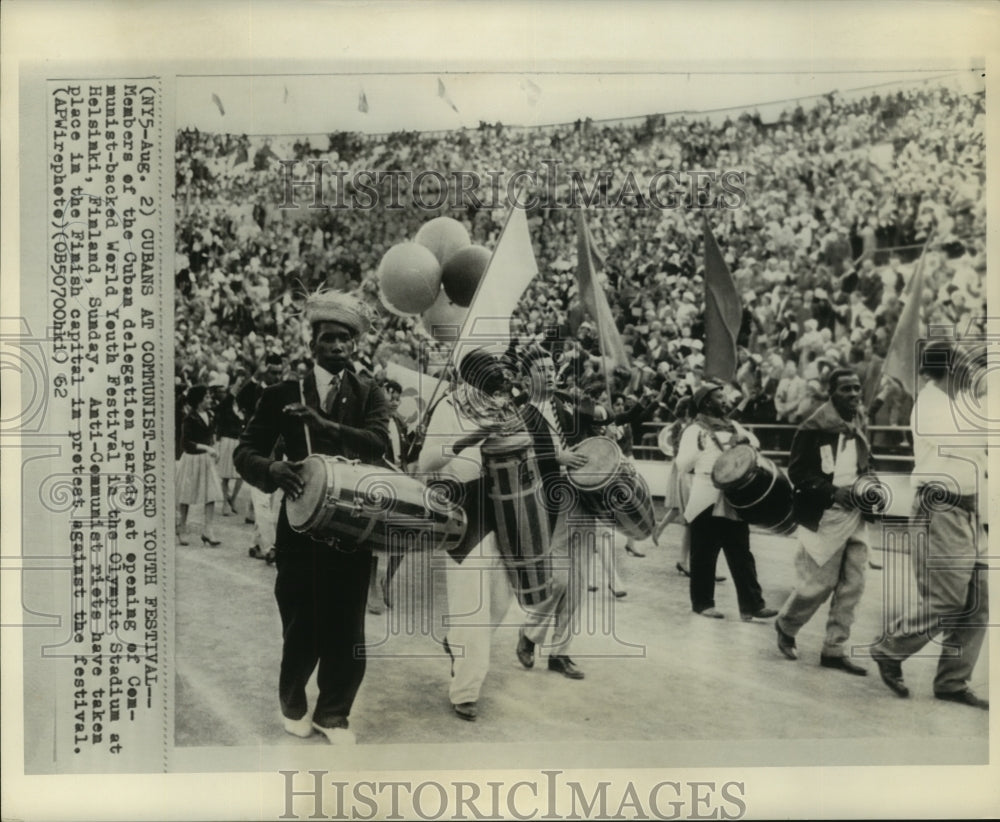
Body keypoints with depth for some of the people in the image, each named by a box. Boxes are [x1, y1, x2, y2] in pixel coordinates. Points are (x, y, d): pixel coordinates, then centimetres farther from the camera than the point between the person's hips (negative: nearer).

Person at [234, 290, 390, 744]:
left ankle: (332, 713, 32)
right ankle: (292, 703, 37)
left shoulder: (368, 394, 4)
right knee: (301, 630, 7)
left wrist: (323, 423, -27)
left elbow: (378, 442, -13)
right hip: (301, 530, -1)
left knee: (347, 632, 8)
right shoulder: (282, 395, 1)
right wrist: (274, 469, -27)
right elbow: (245, 453, -4)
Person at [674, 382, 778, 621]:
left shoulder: (732, 426, 13)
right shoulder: (695, 430, -4)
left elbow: (754, 444, 17)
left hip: (734, 500, 5)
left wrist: (745, 440, -3)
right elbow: (682, 466, -9)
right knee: (705, 556, 5)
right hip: (707, 502, -5)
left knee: (741, 555, 5)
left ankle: (752, 604, 7)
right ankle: (702, 603, 17)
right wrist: (699, 449, -23)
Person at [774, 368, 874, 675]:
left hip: (856, 515, 7)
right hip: (825, 515, -7)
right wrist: (833, 491, -20)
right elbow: (797, 472, -13)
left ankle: (835, 650, 18)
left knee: (852, 585, 6)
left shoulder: (860, 423, 9)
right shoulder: (814, 428, -14)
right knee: (819, 584, 0)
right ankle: (785, 625, 27)